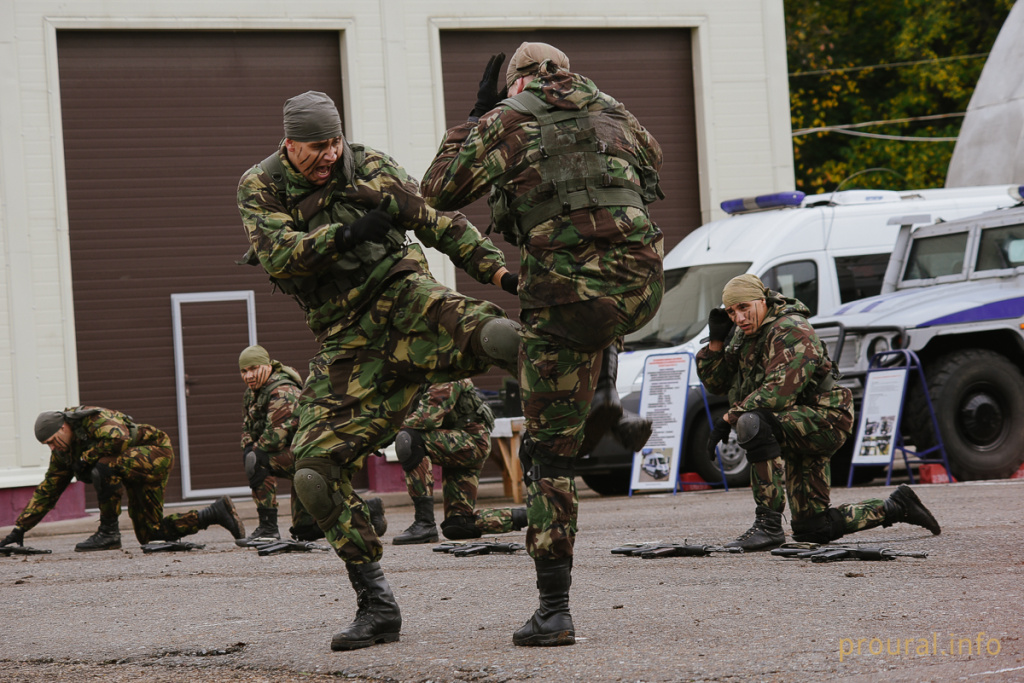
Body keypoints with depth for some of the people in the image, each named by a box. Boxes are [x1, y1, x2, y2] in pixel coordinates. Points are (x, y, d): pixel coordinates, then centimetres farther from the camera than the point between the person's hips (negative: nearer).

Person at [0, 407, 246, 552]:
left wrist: (85, 458, -31)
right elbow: (46, 492, 5)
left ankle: (109, 534, -21)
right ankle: (216, 513, 15)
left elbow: (119, 439, -45)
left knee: (104, 467, -36)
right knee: (149, 534, 10)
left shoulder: (93, 420, -25)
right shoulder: (63, 451, 0)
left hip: (156, 453, -10)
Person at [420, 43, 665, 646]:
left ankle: (555, 609, 0)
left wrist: (473, 119, 22)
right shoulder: (612, 111, 16)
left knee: (550, 451, 5)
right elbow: (653, 159, 39)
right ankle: (603, 399, 20)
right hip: (641, 291, 4)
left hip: (568, 300, -4)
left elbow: (440, 193, 13)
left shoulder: (507, 121, 3)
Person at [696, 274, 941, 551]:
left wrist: (729, 418, -31)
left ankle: (769, 524, -35)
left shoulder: (791, 331, -18)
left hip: (823, 421, -10)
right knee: (814, 530, 10)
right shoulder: (744, 336, 10)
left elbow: (779, 390, -31)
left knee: (752, 423, -37)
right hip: (795, 428, 10)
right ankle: (895, 508, 29)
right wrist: (716, 340, -4)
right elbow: (716, 383, 13)